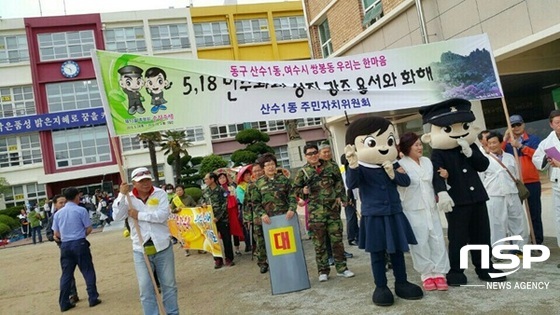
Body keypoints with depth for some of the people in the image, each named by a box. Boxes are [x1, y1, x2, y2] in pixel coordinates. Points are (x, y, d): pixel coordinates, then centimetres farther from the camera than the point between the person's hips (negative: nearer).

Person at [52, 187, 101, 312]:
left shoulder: (58, 213, 6)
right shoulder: (81, 210, -6)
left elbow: (56, 234, 8)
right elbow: (89, 229, -3)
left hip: (65, 245, 4)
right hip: (80, 243, -4)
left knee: (66, 274, 10)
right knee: (88, 271, 4)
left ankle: (64, 303, 13)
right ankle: (93, 298, 5)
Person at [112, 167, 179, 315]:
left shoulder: (160, 194, -3)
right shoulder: (128, 198, 2)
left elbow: (163, 215, -17)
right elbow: (117, 217, -11)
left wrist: (139, 215, -15)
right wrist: (122, 195, -17)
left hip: (163, 247, 0)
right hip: (140, 250, 0)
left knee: (169, 285, 12)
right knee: (146, 289, 2)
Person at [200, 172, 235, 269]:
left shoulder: (221, 190, -9)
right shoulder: (205, 190, 6)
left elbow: (224, 206, -12)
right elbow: (201, 199, 20)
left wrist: (217, 217, -18)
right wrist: (203, 203, -4)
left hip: (222, 219, -4)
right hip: (210, 219, 4)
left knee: (226, 239, 2)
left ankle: (229, 259, 15)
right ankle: (218, 259, 18)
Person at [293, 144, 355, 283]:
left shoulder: (330, 167, 6)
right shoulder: (303, 171, 1)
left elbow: (339, 182, 15)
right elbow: (295, 189, 7)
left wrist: (339, 196, 3)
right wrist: (303, 191, -13)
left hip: (333, 208, 2)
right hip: (315, 211, -2)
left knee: (337, 239, 7)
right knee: (319, 242, 3)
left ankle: (341, 267, 18)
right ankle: (323, 271, 13)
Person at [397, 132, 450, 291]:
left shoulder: (427, 161, 11)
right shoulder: (401, 165, -7)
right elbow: (399, 186, -9)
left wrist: (444, 176, 3)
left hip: (431, 208, 5)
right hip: (413, 210, -5)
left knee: (437, 240, 5)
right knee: (420, 243, -1)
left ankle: (439, 273, 14)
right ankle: (427, 274, 13)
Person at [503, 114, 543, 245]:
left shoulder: (533, 139, 4)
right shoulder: (507, 143, 9)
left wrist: (521, 146, -17)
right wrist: (504, 141, -11)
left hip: (532, 182, -1)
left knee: (535, 213, 6)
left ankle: (537, 242, 15)